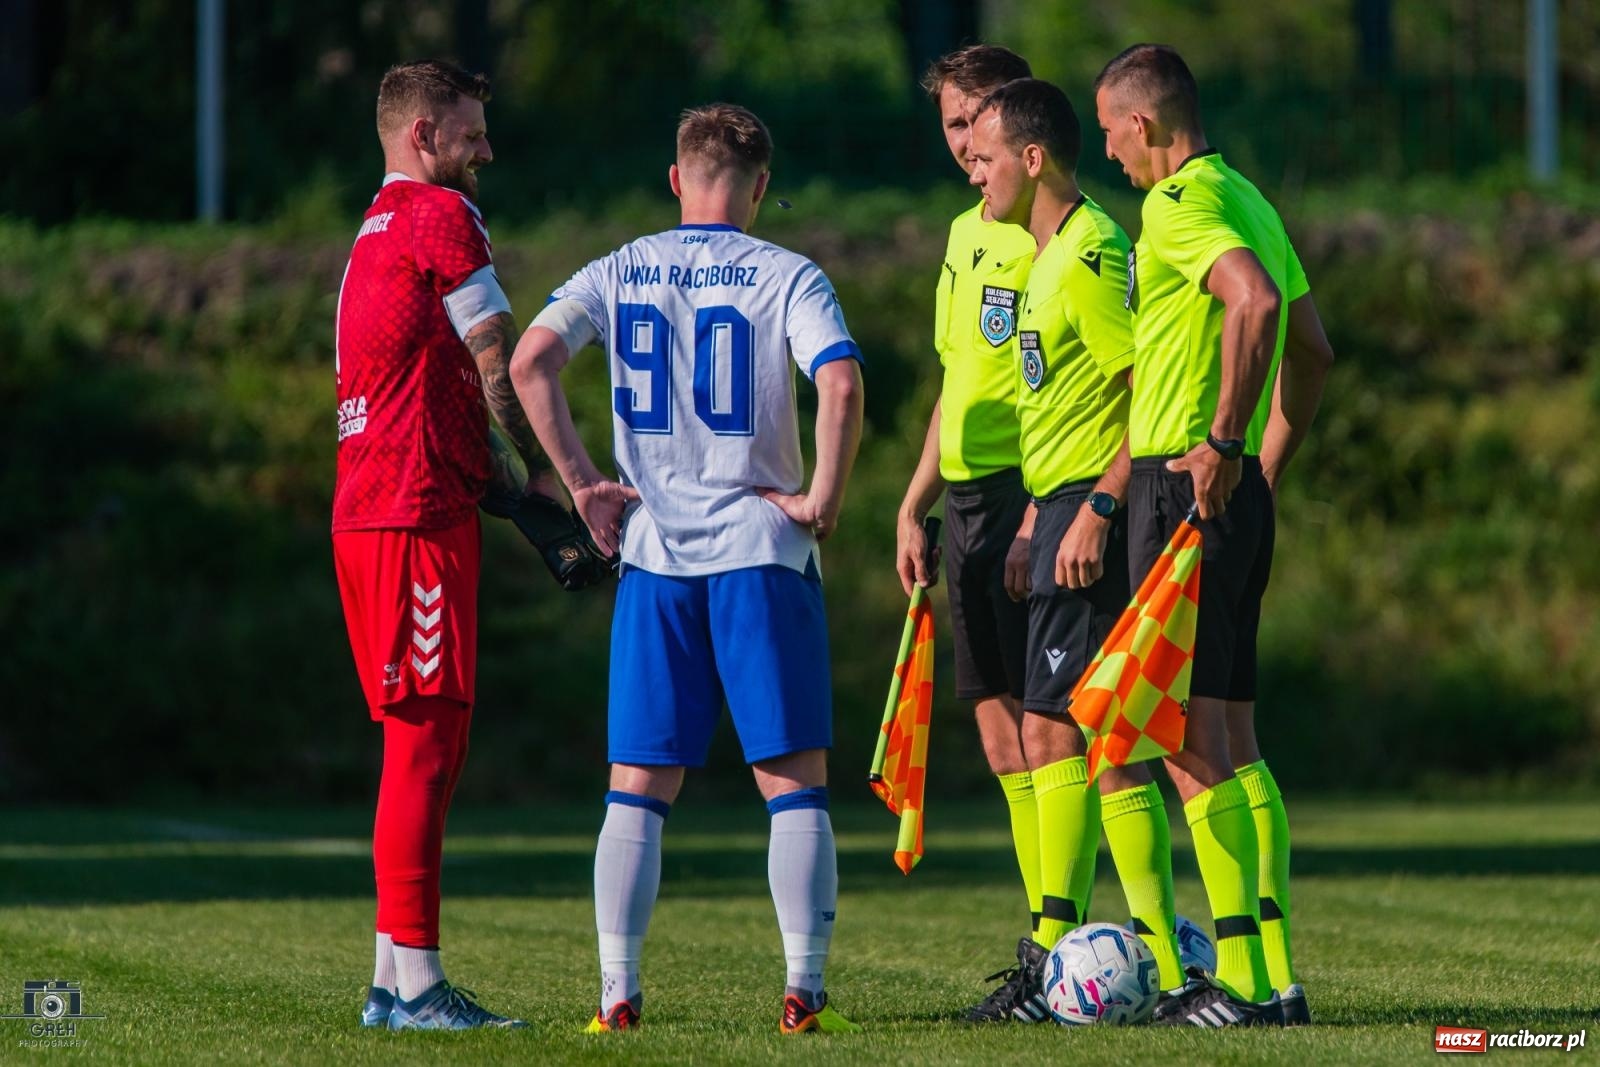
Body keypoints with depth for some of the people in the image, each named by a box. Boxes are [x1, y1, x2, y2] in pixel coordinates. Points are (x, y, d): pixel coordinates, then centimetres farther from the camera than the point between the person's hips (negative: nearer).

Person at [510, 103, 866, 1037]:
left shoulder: (618, 274, 7)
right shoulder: (786, 276, -1)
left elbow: (531, 362, -7)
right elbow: (841, 382, -18)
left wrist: (584, 483, -1)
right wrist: (825, 497, -7)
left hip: (653, 552, 2)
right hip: (762, 549, -2)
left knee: (640, 786, 8)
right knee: (797, 781, 4)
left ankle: (619, 993, 2)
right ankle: (806, 992, -2)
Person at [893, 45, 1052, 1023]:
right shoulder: (965, 235, 18)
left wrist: (1038, 520, -21)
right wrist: (914, 509, 20)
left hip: (1033, 491, -9)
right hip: (969, 497, 9)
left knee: (1040, 716, -10)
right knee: (999, 721, 8)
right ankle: (1044, 937, 12)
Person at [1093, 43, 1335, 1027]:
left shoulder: (1181, 203, -12)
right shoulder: (1247, 199, 17)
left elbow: (1255, 300, -30)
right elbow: (1313, 349, 23)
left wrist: (1222, 443, -27)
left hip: (1183, 486, -9)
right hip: (1235, 496, 9)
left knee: (1191, 740, -8)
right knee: (1232, 738, 11)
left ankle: (1244, 981, -10)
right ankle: (1274, 974, 11)